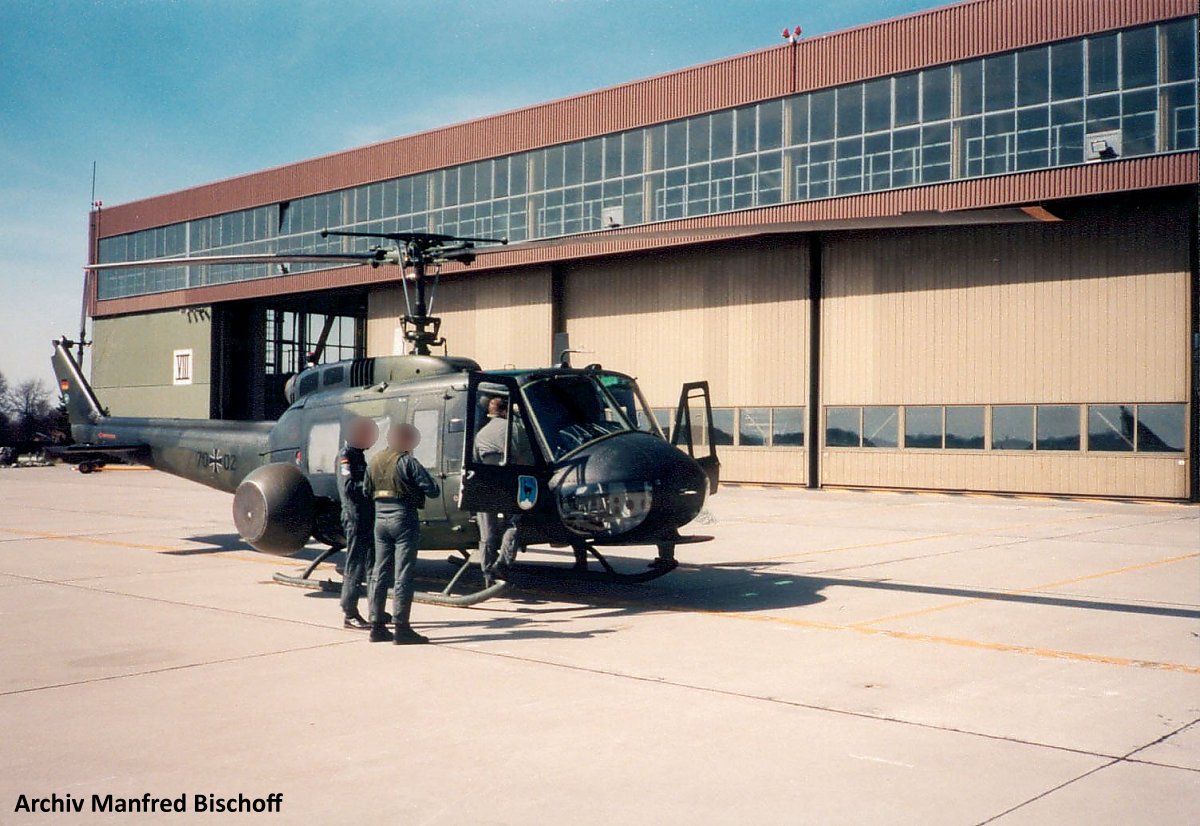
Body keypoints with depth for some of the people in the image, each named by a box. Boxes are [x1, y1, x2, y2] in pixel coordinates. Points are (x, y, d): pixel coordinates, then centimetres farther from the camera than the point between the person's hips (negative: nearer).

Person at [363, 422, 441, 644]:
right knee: (403, 575, -3)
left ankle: (377, 626, 14)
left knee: (379, 573, 12)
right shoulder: (407, 461, -13)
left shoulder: (375, 461, 9)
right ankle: (401, 629, -2)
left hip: (380, 518, 7)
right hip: (403, 519, -7)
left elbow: (366, 491, 18)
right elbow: (433, 490, -12)